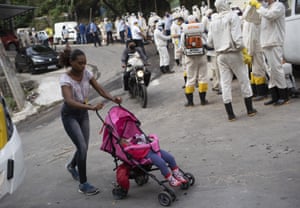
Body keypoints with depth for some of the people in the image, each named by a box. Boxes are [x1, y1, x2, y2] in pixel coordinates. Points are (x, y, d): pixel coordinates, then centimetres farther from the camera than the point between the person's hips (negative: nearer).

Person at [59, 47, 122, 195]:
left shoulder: (86, 73, -9)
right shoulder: (65, 79, -26)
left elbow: (99, 89, -7)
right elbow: (69, 101, -40)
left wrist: (113, 99, -26)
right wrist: (91, 107, -51)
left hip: (83, 113, 6)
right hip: (70, 115, -6)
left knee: (84, 146, 10)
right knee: (82, 147, -13)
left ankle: (72, 166, 44)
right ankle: (83, 185, -1)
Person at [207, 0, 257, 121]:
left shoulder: (213, 22, 7)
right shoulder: (232, 16, -7)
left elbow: (209, 43, 7)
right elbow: (237, 37, -18)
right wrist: (241, 48, -7)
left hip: (220, 55, 4)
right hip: (233, 53, -4)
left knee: (225, 84, 5)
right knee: (244, 81, 9)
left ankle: (230, 114, 6)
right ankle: (250, 110, 16)